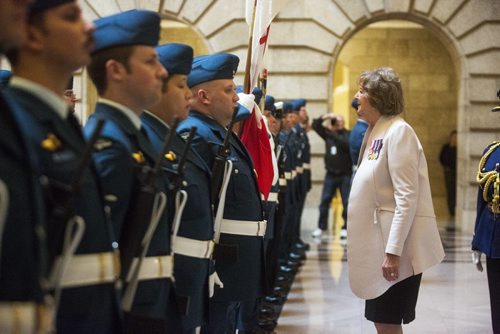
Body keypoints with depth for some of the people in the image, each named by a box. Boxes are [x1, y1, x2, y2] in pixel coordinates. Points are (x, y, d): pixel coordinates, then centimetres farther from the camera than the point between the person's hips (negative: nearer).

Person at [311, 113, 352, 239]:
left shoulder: (348, 134, -5)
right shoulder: (328, 133, 8)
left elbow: (346, 144, -24)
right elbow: (315, 125, 6)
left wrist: (333, 134, -26)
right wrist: (324, 117, -9)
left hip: (345, 175, -4)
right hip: (331, 174, 4)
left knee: (347, 202, 0)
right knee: (325, 201, 3)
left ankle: (345, 228, 7)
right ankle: (321, 227, 9)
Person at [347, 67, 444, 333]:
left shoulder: (398, 131, -14)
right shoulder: (376, 132, 13)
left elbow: (407, 197, -20)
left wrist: (393, 252, -24)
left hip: (395, 245, -9)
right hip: (379, 240, 9)